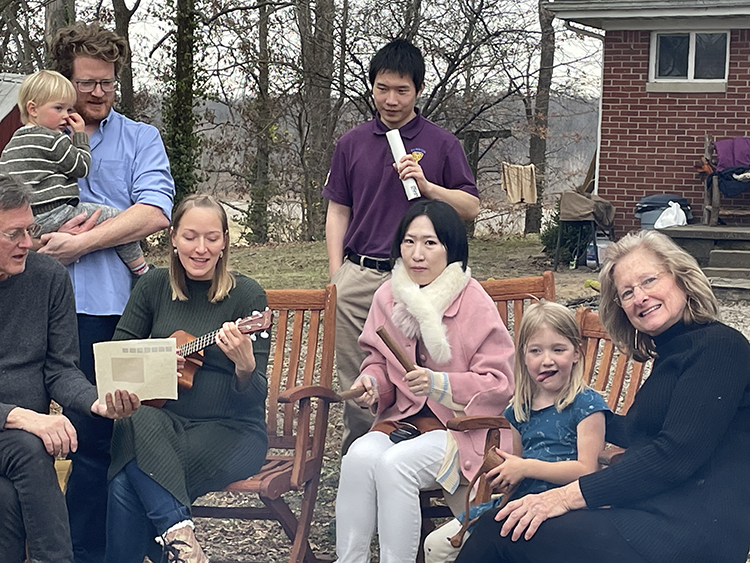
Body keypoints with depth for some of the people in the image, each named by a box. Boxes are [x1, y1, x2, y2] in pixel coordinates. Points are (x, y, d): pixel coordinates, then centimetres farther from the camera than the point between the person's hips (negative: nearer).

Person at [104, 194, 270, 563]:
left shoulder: (247, 296, -4)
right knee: (139, 423, -34)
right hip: (164, 418, 4)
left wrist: (245, 366, -31)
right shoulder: (155, 287, 8)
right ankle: (179, 533, -31)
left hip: (231, 429, -4)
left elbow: (255, 398, -8)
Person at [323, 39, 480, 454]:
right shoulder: (352, 144, 11)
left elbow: (470, 207, 4)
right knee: (355, 383, 6)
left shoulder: (441, 144, 4)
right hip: (358, 277, 3)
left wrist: (426, 185, -12)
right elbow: (337, 214, 13)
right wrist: (336, 279, 5)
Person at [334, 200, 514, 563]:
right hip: (401, 418, 5)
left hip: (460, 428, -4)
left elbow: (498, 384, -10)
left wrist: (439, 384, -23)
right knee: (359, 456, -27)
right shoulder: (388, 296, 5)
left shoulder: (476, 305, -10)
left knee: (395, 463, -31)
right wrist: (371, 383, -6)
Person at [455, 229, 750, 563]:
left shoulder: (721, 347, -8)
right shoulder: (672, 354, 20)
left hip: (692, 533, -8)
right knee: (499, 525, -5)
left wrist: (569, 495, -20)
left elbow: (677, 454, -19)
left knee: (502, 533, -15)